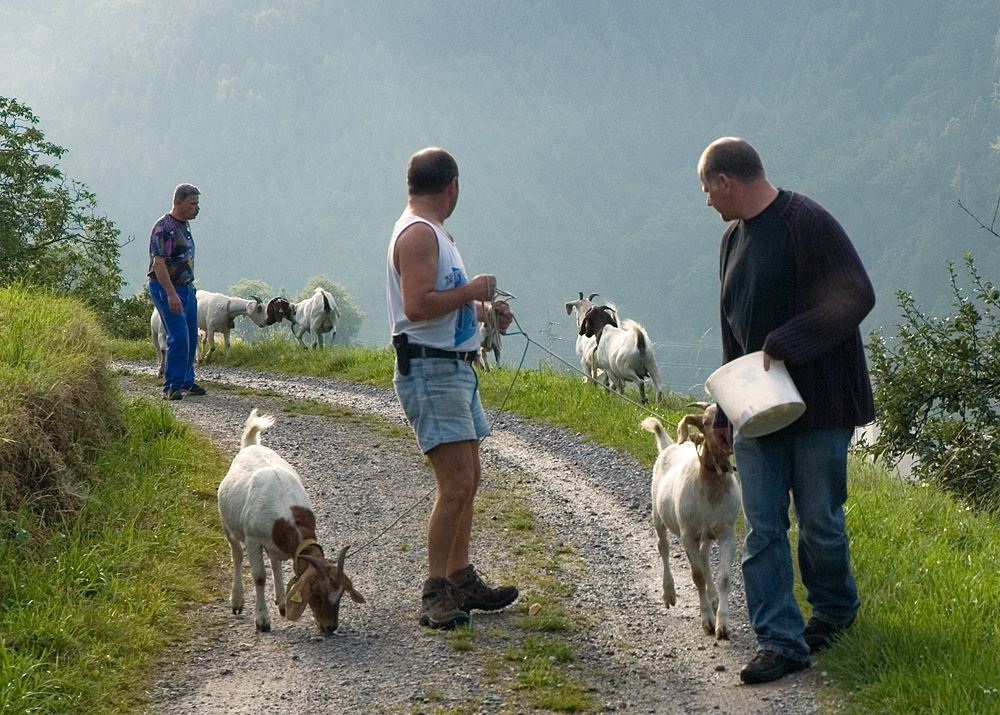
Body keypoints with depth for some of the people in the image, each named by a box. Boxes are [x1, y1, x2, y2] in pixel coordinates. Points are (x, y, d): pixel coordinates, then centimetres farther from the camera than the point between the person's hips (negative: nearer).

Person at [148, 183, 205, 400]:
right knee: (179, 338, -13)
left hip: (185, 287, 9)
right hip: (166, 288, -9)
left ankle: (186, 382, 21)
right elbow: (159, 263, -24)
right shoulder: (164, 228, -18)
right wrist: (171, 294, -30)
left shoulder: (185, 224, 12)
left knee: (191, 337, 10)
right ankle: (172, 386, -7)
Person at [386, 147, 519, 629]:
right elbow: (417, 305, -26)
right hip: (430, 370, -11)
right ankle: (436, 594, -9)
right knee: (455, 485, -14)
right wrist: (471, 290, -15)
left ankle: (461, 580, 25)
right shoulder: (418, 232, -14)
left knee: (467, 480, 15)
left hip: (455, 368, 11)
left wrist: (482, 312, 20)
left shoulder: (432, 233, 20)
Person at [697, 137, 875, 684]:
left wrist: (786, 344, -22)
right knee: (762, 527, 0)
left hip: (818, 403, -7)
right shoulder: (733, 238, 12)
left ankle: (834, 609, 29)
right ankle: (779, 641, 2)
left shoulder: (808, 223, -12)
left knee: (819, 520, 4)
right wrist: (724, 413, 18)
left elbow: (857, 296, -19)